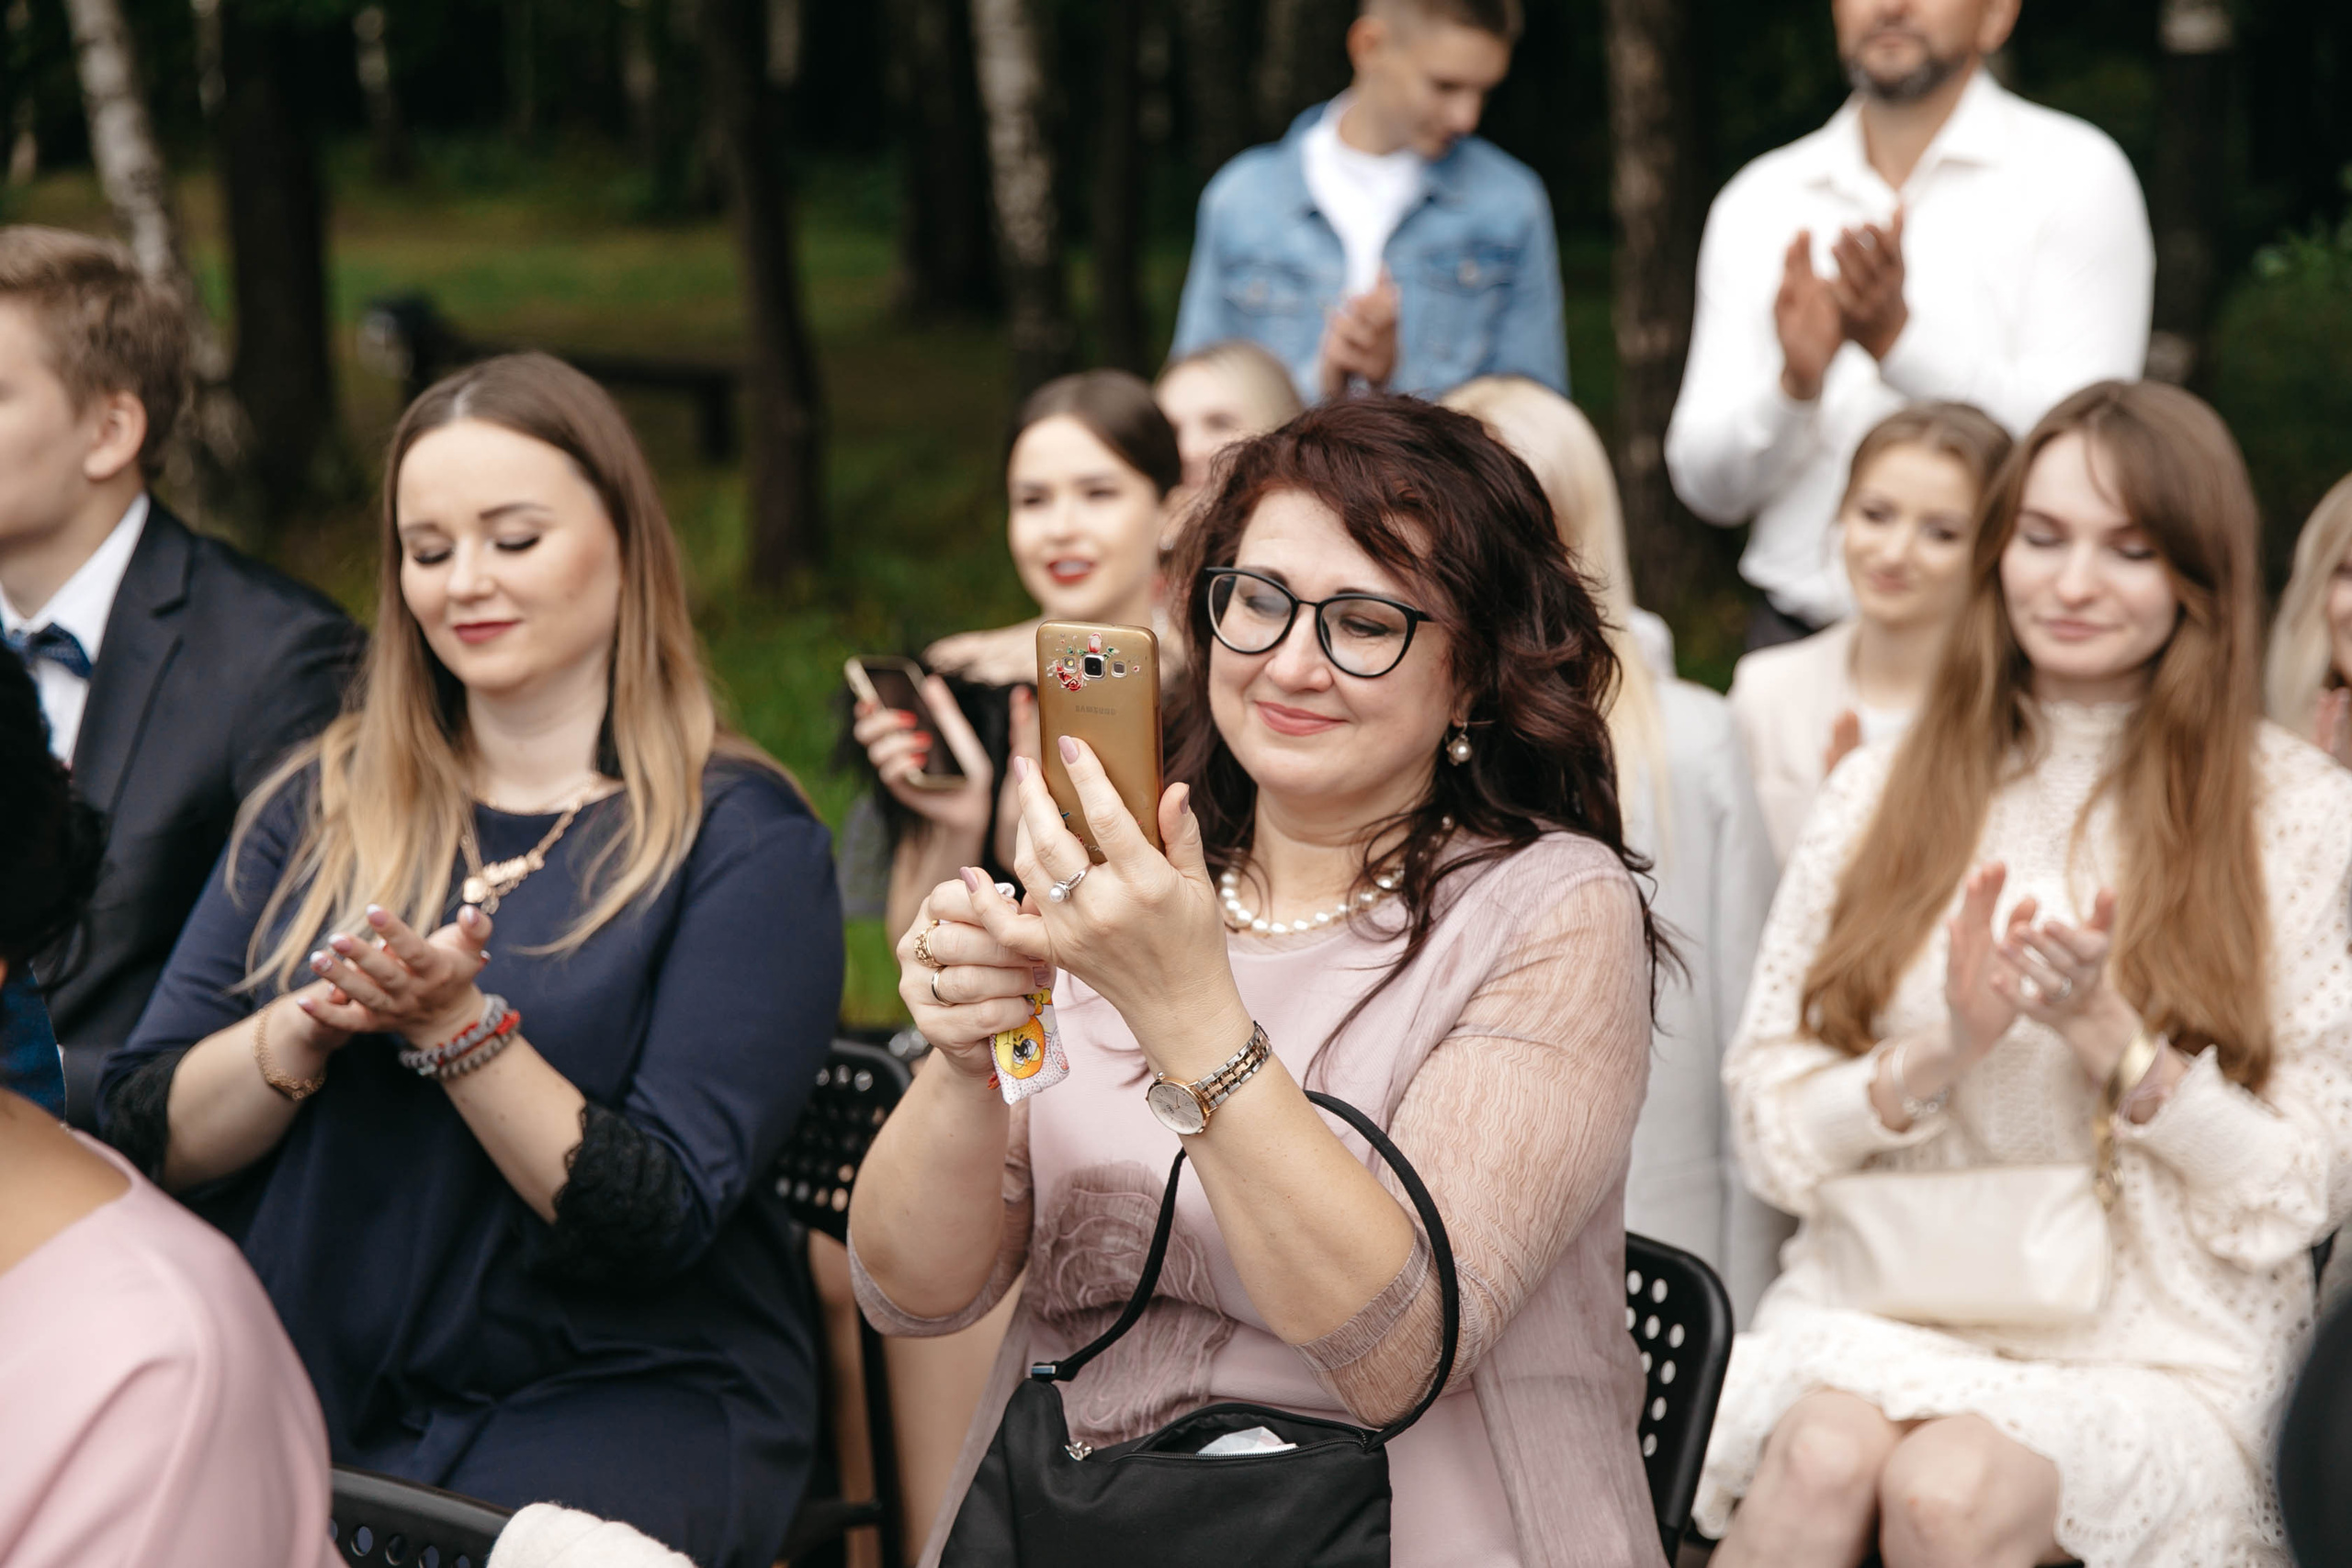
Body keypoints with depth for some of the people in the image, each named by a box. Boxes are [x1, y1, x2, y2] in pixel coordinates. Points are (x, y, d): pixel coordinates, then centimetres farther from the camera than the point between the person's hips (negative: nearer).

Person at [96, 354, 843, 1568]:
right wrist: (306, 1029, -12)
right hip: (300, 1378, 3)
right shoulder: (317, 807, 13)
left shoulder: (742, 839, -1)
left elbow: (665, 1218, -10)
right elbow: (145, 1138, 6)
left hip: (614, 1395, -3)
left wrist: (456, 1027, -20)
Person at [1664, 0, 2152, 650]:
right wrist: (1795, 386, -13)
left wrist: (1902, 340, -19)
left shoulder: (2076, 174, 1)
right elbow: (1706, 486, 5)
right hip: (1796, 638, 3)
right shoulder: (1758, 200, 10)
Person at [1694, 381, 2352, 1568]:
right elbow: (1772, 1135, 7)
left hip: (2152, 1365, -2)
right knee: (1824, 1452, -32)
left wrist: (2106, 1035, -14)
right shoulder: (1884, 791, 9)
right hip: (1881, 1313, 2)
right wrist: (1940, 1051, -12)